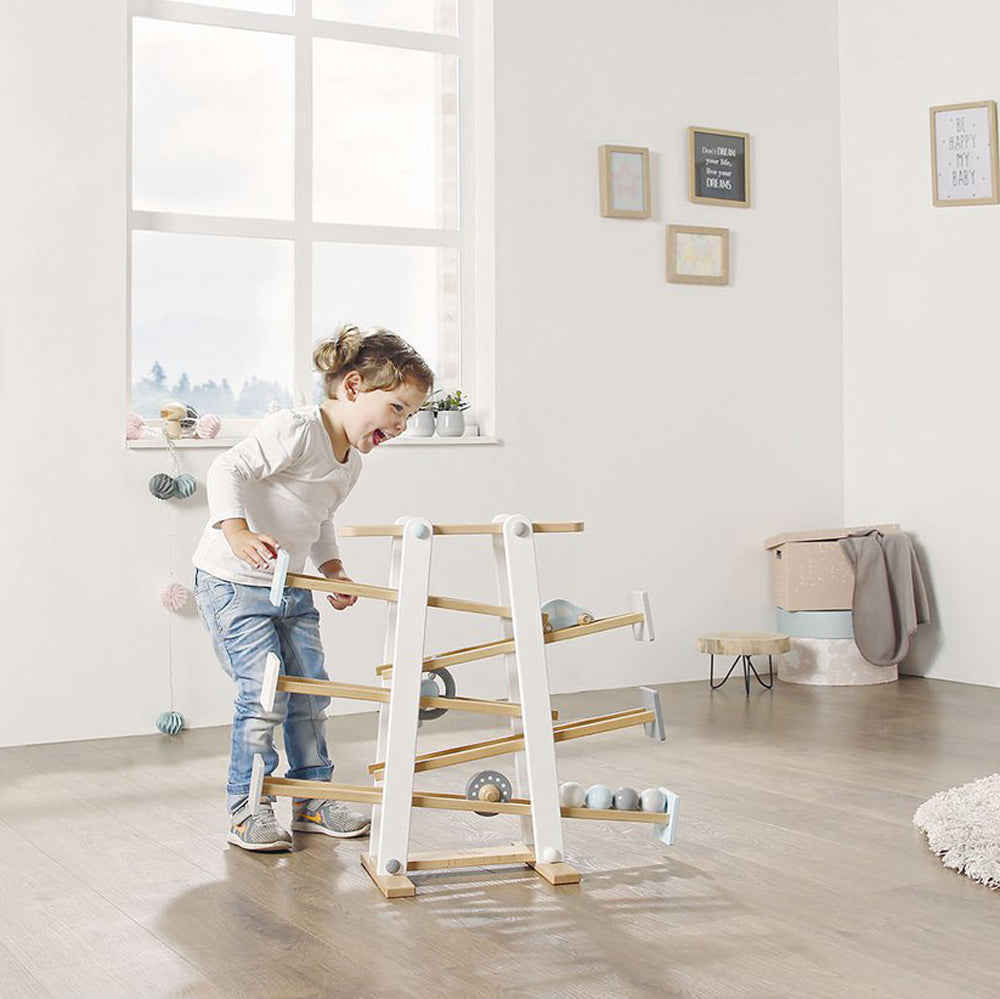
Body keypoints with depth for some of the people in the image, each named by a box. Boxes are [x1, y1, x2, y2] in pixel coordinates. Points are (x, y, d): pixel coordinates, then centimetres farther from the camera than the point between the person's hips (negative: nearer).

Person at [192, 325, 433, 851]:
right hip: (233, 581, -9)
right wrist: (237, 532, -43)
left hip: (291, 587, 9)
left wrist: (333, 570, 9)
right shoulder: (295, 430, -21)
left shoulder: (351, 460, 9)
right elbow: (227, 471, -28)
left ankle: (312, 799, 24)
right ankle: (246, 810, 5)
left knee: (310, 691, 9)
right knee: (265, 695, -11)